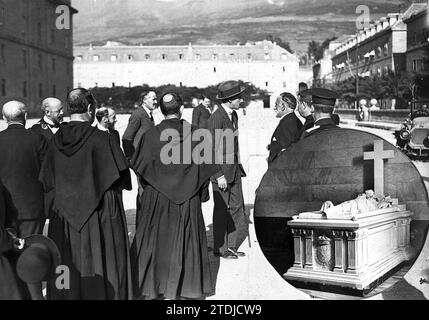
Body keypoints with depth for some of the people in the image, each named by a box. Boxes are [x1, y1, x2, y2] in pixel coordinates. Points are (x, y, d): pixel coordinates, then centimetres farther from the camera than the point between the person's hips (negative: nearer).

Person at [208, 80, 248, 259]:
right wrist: (219, 175, -20)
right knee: (222, 210, 2)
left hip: (234, 169, 9)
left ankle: (231, 245, 22)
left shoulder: (233, 115, 11)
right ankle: (220, 248, 14)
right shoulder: (216, 119, -17)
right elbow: (212, 149, -18)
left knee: (237, 207, 11)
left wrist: (238, 166, 17)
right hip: (221, 170, -8)